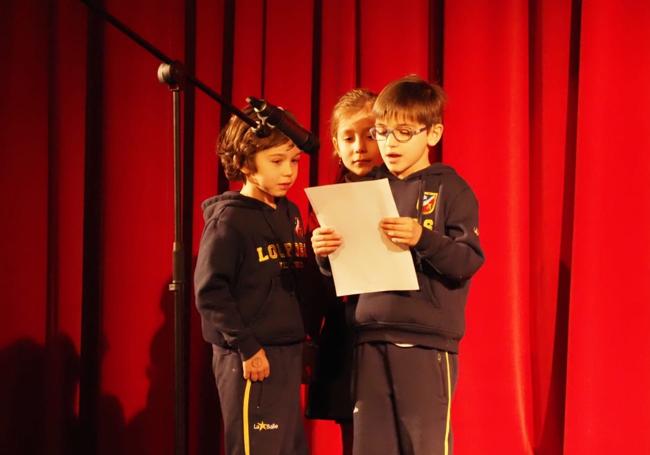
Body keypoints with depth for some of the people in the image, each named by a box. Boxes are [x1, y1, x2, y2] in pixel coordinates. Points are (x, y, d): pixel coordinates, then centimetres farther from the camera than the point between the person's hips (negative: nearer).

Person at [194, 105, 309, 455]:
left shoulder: (289, 214, 13)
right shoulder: (229, 219, -9)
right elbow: (210, 292, -15)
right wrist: (246, 346, -17)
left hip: (288, 354, 8)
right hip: (250, 359, -8)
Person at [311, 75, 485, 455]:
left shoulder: (449, 189, -1)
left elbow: (469, 261, -11)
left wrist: (423, 239, -26)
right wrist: (327, 254, -5)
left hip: (428, 341, -4)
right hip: (371, 339, 5)